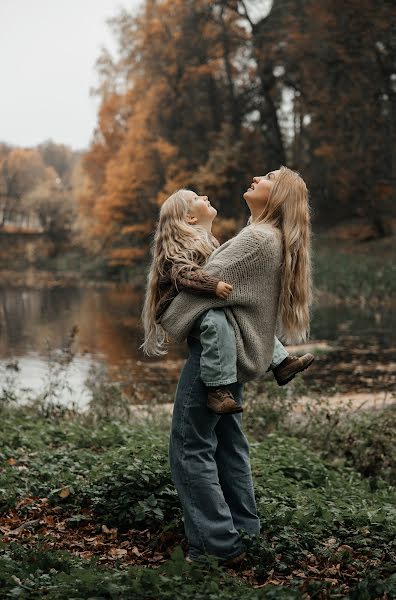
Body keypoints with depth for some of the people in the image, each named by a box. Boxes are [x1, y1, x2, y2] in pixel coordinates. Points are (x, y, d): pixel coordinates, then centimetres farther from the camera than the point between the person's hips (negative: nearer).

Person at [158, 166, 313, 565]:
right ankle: (243, 530, 26)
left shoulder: (257, 239, -17)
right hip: (237, 353, 10)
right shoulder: (277, 241, 14)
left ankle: (219, 545, -2)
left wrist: (169, 321, -5)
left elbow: (208, 280, -17)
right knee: (226, 442, 18)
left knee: (190, 446, -6)